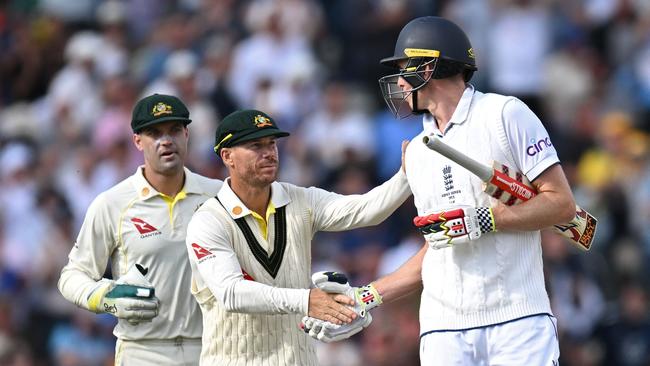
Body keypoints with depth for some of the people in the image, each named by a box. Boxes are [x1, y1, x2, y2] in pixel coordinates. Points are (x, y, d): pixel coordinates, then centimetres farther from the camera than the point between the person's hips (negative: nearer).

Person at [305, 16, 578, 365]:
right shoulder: (417, 152, 18)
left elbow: (562, 204, -6)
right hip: (445, 330, 5)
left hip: (517, 322, -5)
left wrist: (484, 219, -14)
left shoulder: (505, 114, -1)